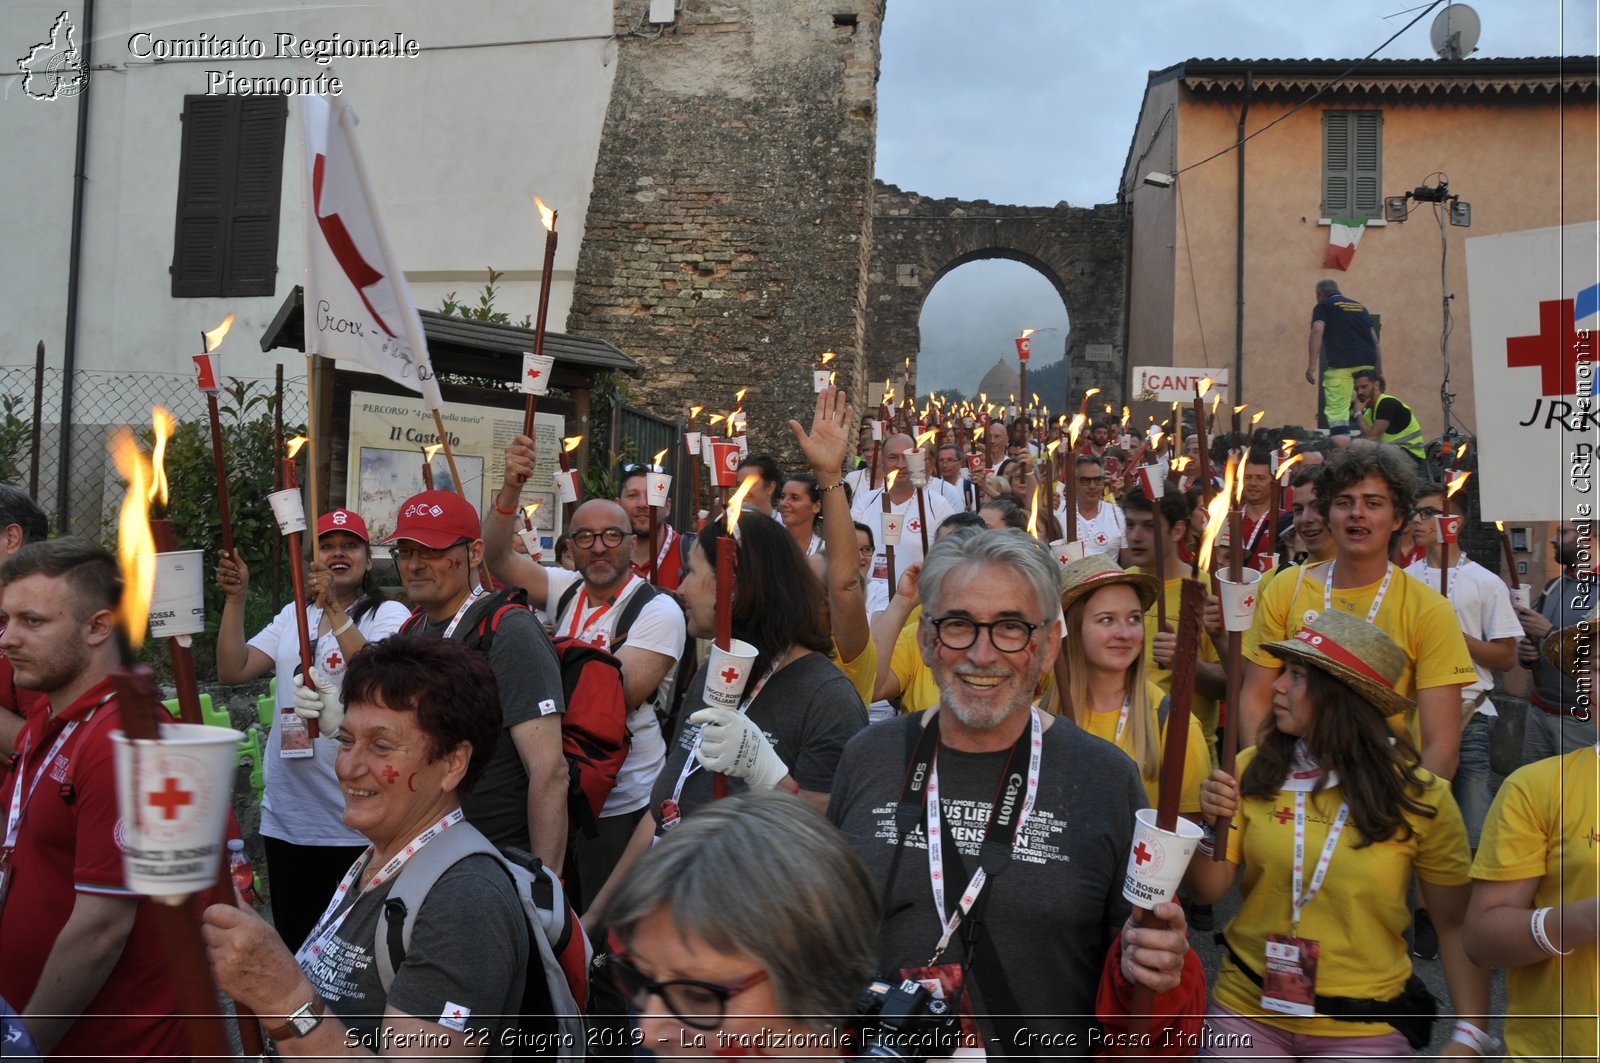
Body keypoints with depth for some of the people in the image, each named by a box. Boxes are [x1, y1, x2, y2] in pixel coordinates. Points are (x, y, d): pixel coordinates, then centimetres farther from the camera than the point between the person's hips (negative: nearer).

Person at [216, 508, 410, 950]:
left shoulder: (389, 615, -4)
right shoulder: (293, 616, 13)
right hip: (286, 818, 6)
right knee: (293, 945, 17)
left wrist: (335, 611, -27)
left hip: (356, 824, -5)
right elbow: (232, 670, 3)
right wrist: (236, 598, -4)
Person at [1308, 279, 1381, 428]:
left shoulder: (1323, 306, 10)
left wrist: (1312, 365, -14)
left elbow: (1317, 330, -9)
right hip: (1367, 363, 6)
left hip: (1341, 365, -6)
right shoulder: (1360, 307, 28)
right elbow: (1374, 340, 23)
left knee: (1337, 414, -9)